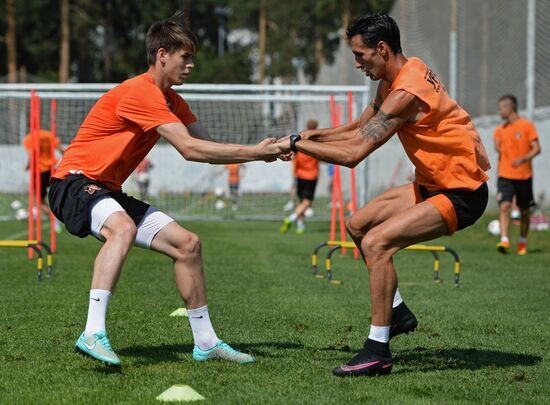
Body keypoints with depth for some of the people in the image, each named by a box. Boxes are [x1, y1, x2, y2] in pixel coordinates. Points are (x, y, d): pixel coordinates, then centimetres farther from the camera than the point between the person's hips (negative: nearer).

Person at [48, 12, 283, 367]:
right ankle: (93, 335, -45)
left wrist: (261, 152, -7)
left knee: (187, 244, 6)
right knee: (124, 229, -40)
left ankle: (206, 342, 15)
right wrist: (253, 152, -21)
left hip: (109, 191, 10)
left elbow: (208, 147, 9)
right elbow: (189, 148, -26)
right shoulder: (140, 92, -20)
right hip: (75, 182, -10)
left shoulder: (170, 100, 13)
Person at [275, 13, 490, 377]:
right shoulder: (393, 79, 5)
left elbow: (354, 153, -27)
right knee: (358, 224, 14)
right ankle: (397, 312, 22)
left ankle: (378, 352, -19)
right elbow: (359, 129, 17)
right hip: (433, 183, 10)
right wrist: (315, 135, 1)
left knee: (376, 242, -22)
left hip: (462, 193, -10)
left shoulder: (406, 93, -25)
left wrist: (296, 143, -17)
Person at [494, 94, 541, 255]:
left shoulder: (526, 125, -3)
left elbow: (537, 148, -8)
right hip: (505, 175, 2)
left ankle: (522, 242, 24)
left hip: (524, 175, -2)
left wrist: (523, 159, -24)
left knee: (524, 211, 8)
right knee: (504, 206, -17)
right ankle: (504, 241, -24)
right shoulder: (499, 130, 9)